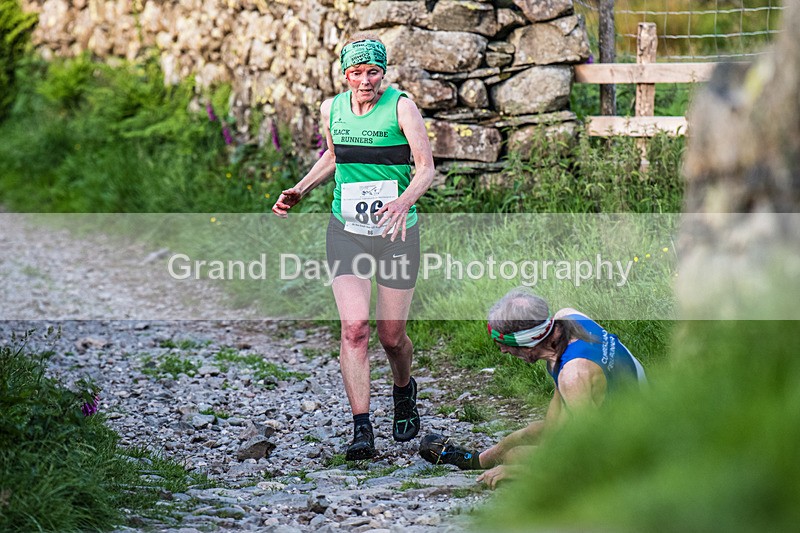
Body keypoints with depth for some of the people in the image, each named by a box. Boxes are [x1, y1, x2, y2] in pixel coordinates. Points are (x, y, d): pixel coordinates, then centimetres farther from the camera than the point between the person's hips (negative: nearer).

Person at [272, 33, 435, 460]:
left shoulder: (401, 106, -9)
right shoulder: (332, 109, 4)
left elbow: (426, 167, -12)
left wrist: (404, 201, -30)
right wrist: (301, 191, 11)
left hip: (395, 232, -2)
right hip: (346, 230, 2)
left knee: (392, 336, 5)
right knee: (354, 326, -15)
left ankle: (404, 390, 40)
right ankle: (361, 429, -15)